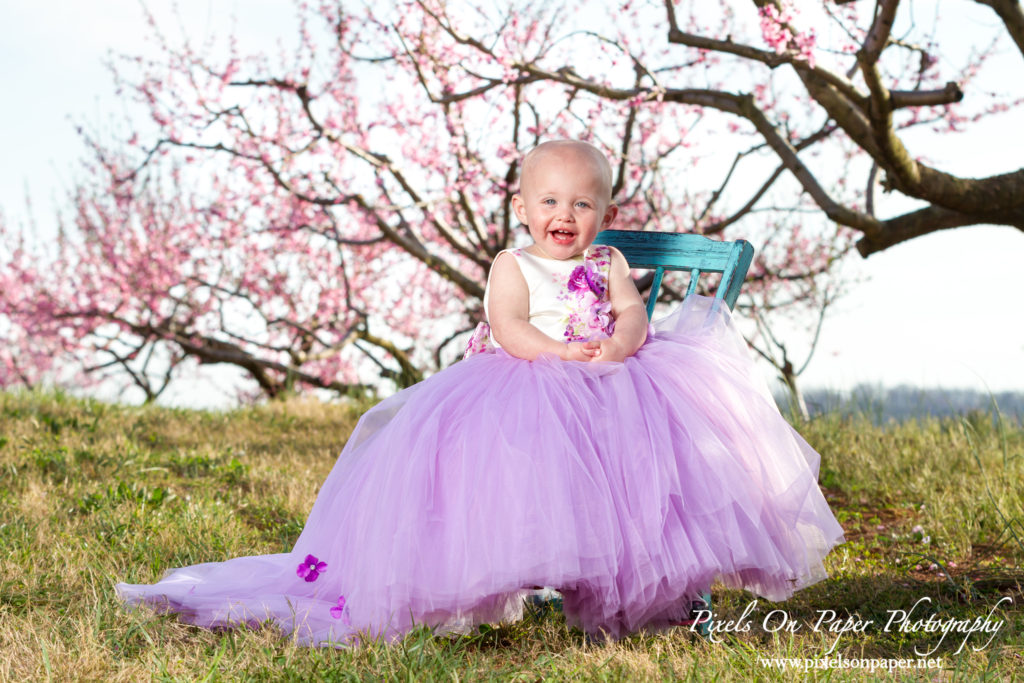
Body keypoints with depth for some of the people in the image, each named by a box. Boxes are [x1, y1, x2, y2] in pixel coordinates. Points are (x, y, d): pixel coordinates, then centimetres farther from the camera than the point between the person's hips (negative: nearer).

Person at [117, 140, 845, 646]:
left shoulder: (608, 265, 16)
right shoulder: (512, 266, 7)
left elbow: (634, 316, -1)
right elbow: (508, 328, -9)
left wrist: (614, 347, -23)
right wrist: (559, 353, -24)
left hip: (606, 393, 3)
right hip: (519, 393, -3)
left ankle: (660, 585, -14)